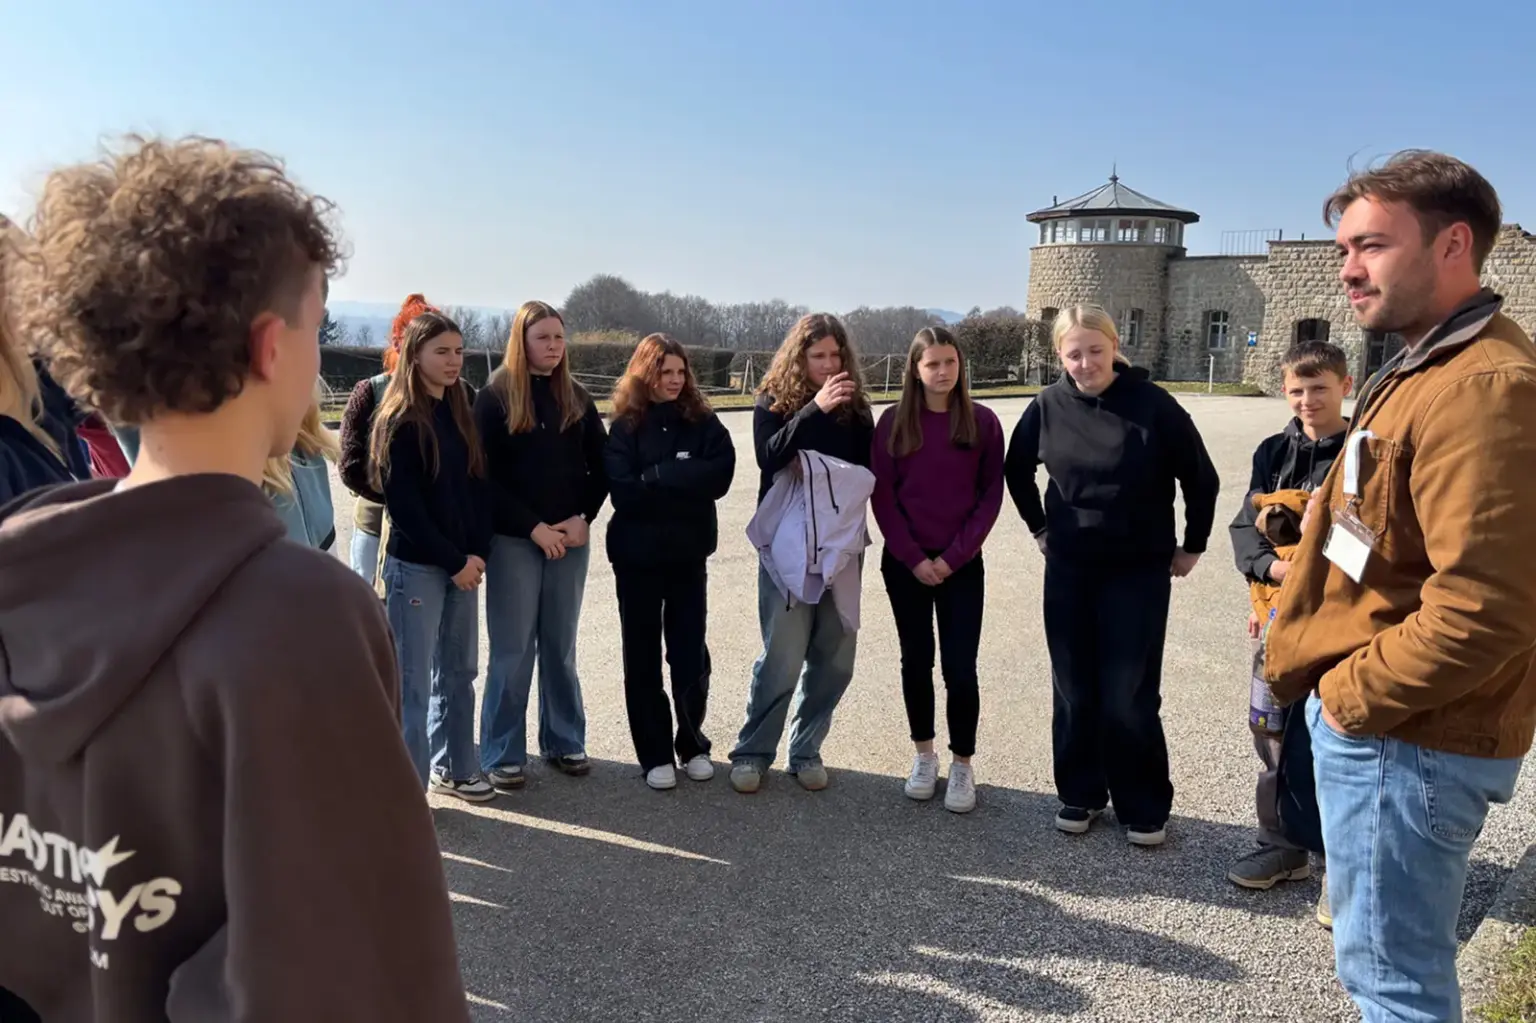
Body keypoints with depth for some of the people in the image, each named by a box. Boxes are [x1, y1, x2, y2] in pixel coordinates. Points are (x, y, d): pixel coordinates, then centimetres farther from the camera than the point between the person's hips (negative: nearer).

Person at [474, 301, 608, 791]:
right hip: (514, 540, -3)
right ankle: (502, 754, 12)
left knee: (560, 647, 12)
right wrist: (534, 527, -13)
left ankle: (564, 741, 24)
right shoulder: (495, 397, -3)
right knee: (512, 650, 1)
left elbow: (602, 466, 8)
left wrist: (583, 518, -6)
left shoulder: (577, 398, 9)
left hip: (570, 539, 4)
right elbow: (485, 475, -8)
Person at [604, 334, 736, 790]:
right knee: (643, 655, 7)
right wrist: (685, 483, -15)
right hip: (637, 555, -1)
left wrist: (658, 476, -17)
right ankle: (655, 753, 19)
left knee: (690, 653, 7)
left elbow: (720, 475, -15)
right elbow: (623, 492, -16)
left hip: (689, 552, 1)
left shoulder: (703, 421, 0)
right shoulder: (625, 426, -4)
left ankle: (693, 744, 25)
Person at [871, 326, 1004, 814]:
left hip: (962, 564, -1)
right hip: (905, 562, 1)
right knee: (916, 660, 10)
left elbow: (991, 494, -2)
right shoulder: (894, 421, -1)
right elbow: (882, 495, -2)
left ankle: (963, 765, 13)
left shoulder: (982, 422, -2)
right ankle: (924, 755, 25)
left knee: (960, 667, -3)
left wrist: (954, 556, -9)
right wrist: (913, 557, -9)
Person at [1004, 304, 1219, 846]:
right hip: (1068, 570, 3)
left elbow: (1201, 478, -2)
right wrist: (1039, 528, 13)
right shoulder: (1048, 406, -4)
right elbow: (1016, 470, 15)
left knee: (1129, 696, -2)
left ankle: (1144, 808, 15)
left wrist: (1192, 546, 4)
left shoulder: (1152, 404, -13)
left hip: (1139, 571, -3)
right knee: (1074, 691, 9)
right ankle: (1080, 793, 25)